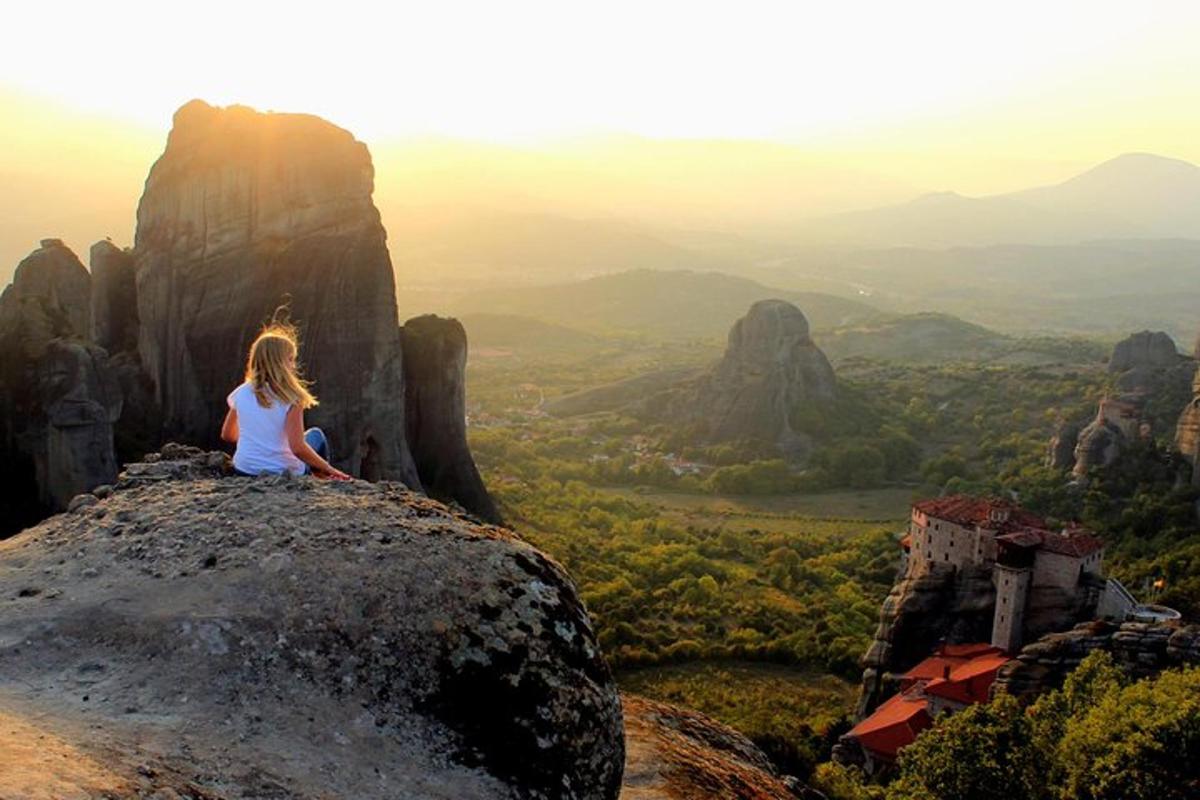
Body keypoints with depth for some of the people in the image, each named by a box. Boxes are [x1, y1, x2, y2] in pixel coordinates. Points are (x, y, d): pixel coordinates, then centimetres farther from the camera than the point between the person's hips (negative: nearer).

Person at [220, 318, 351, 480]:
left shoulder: (241, 393, -3)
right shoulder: (291, 399, -18)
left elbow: (227, 435, 10)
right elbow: (297, 448, -25)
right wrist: (329, 469, -14)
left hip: (243, 471, 5)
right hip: (285, 473, -4)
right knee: (315, 435, 24)